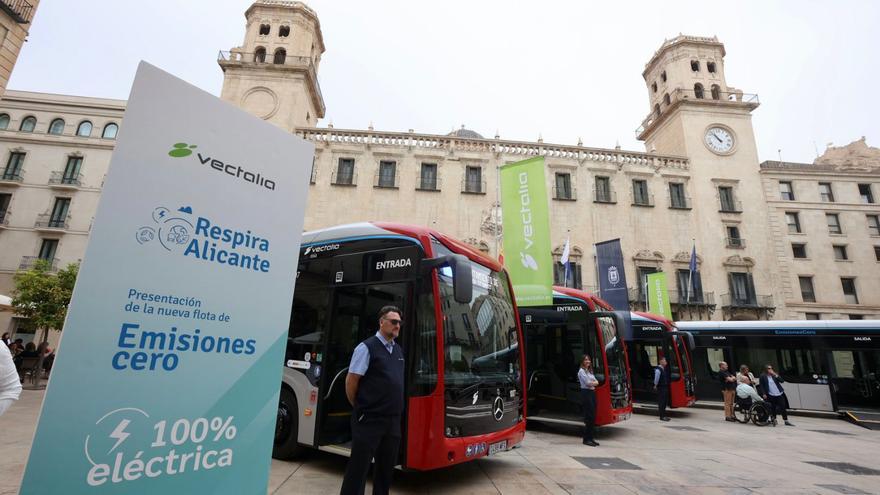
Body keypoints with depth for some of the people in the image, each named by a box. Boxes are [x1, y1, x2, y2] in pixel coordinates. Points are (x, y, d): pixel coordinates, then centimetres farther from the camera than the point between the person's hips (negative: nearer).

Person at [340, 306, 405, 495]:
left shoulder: (398, 350, 10)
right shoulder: (367, 347, -12)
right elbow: (351, 381, -10)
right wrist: (359, 407, 1)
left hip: (393, 419, 7)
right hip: (369, 419, -7)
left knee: (387, 465, 17)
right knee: (359, 466, 3)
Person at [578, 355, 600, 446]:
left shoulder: (590, 371, 18)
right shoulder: (581, 371, -7)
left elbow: (597, 382, 10)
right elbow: (587, 383, -15)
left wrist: (592, 383, -8)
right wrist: (593, 382, 0)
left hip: (592, 393, 8)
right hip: (586, 393, -8)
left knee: (593, 416, 8)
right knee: (589, 416, -8)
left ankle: (591, 438, 15)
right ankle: (586, 439, -1)